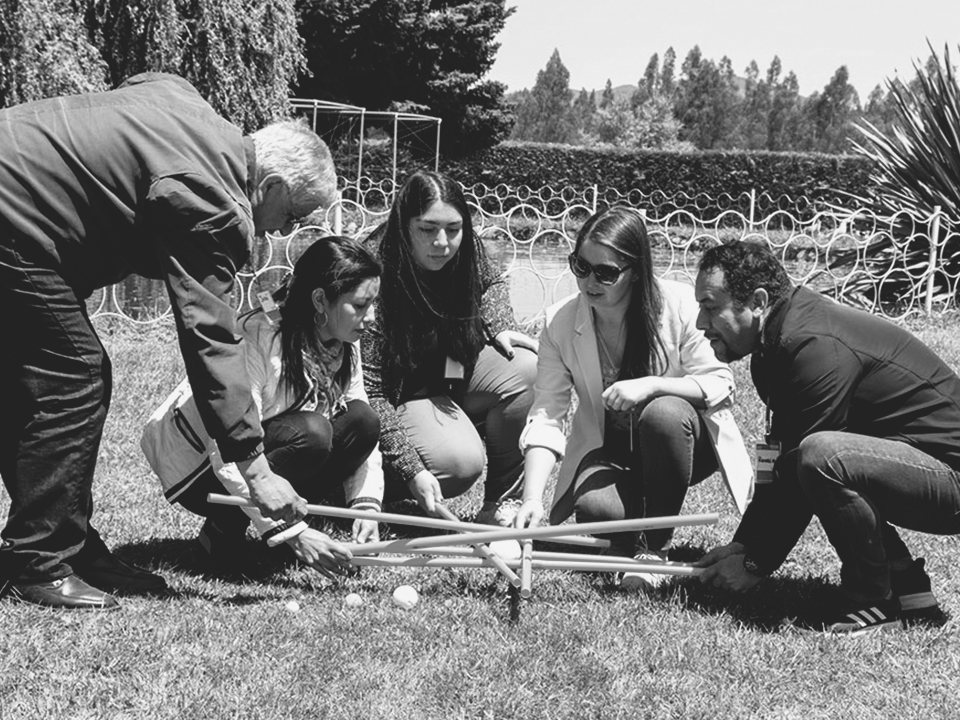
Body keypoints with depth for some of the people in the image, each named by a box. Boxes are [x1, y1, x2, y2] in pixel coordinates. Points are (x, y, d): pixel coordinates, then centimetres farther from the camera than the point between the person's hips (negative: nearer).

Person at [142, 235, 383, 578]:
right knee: (311, 433, -32)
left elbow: (364, 428, -3)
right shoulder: (255, 340, -30)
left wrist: (366, 504, -19)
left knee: (363, 421, -16)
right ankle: (223, 531, -13)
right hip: (198, 469, -7)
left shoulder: (345, 344, -6)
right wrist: (291, 533, -36)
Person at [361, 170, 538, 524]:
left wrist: (501, 328, -4)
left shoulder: (464, 252, -10)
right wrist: (412, 470, -33)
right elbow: (368, 389, -28)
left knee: (528, 367, -19)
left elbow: (489, 283, 18)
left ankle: (500, 505, -7)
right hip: (398, 396, -7)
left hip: (452, 371, 7)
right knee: (461, 462, -30)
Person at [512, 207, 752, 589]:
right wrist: (532, 498, -28)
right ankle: (629, 543, 7)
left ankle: (656, 548, -18)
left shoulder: (679, 304, -18)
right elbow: (545, 416, -16)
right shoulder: (560, 322, -12)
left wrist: (651, 385, -33)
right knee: (594, 506, -32)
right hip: (608, 450, 1)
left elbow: (719, 385, -16)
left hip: (680, 441, -1)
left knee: (663, 413, -36)